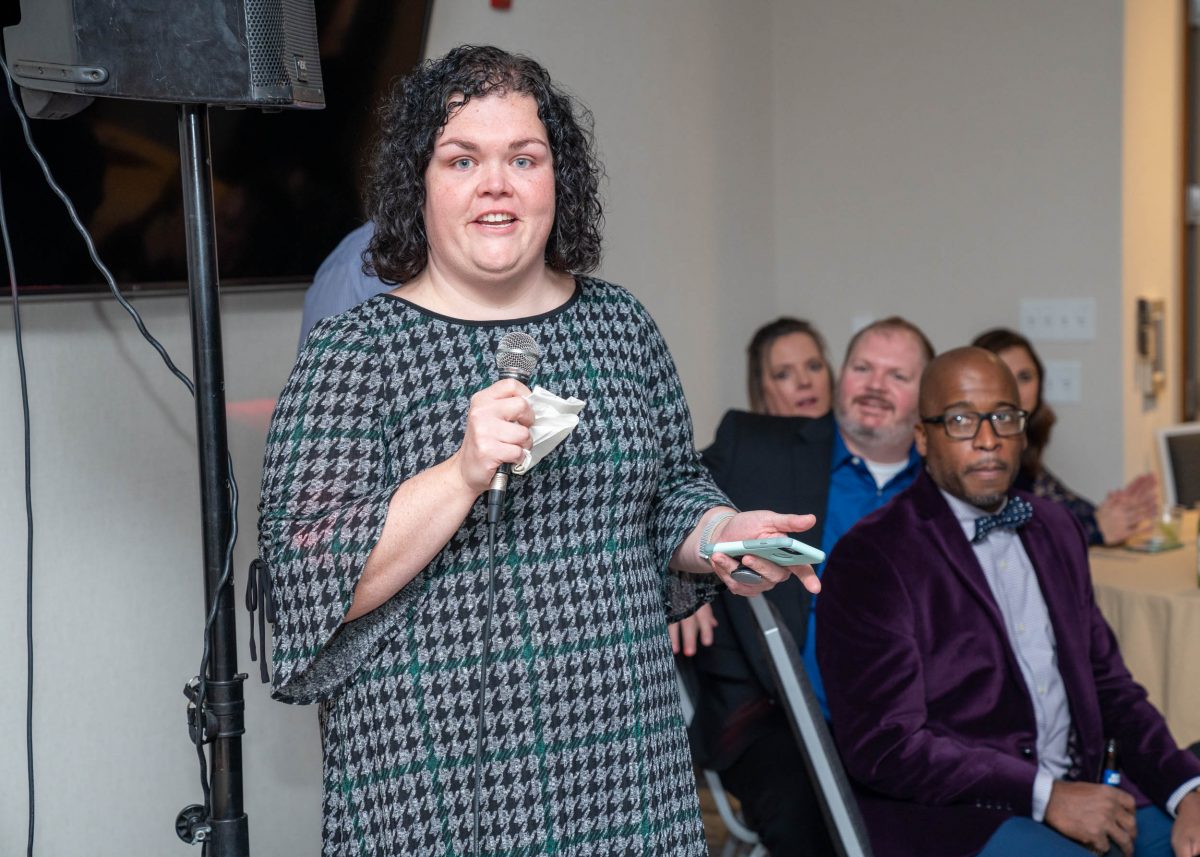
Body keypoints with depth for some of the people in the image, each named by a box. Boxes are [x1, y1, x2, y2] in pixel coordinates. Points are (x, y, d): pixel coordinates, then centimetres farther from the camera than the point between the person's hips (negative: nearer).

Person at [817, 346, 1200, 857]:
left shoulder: (1056, 529, 15)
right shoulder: (871, 558, -9)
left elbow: (1108, 685, 16)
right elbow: (885, 747, -14)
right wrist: (1046, 795, -18)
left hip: (1083, 789, 7)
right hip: (948, 815, -6)